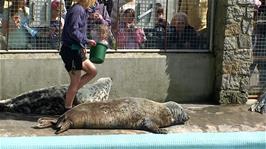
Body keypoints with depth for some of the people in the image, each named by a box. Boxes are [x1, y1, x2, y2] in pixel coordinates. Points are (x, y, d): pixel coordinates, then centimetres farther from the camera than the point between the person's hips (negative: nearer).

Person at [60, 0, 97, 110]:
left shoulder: (82, 10, 15)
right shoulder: (77, 10, -17)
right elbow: (73, 31, -23)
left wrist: (86, 41, 11)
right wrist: (86, 41, -16)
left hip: (76, 51, 10)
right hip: (71, 51, -10)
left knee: (92, 71, 15)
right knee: (75, 82, -1)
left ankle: (70, 94, 17)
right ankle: (68, 110, 11)